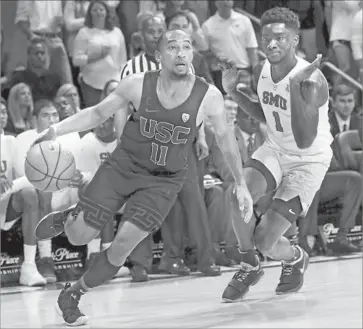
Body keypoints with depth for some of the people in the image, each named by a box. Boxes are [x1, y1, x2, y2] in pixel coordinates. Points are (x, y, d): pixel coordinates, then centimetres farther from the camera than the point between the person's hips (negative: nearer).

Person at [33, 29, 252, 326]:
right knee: (79, 236, -3)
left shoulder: (208, 97, -13)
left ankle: (72, 295, 7)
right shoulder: (138, 84, -12)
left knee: (124, 244, -16)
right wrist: (57, 130, -10)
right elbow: (98, 113, 1)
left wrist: (241, 184, 6)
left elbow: (225, 138, 3)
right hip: (123, 165, 0)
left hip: (164, 180, 0)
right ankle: (67, 218, 36)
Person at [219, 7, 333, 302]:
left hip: (310, 160, -6)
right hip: (275, 149, 6)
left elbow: (304, 141, -37)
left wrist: (296, 87, -43)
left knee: (265, 240, -13)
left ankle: (296, 259, 25)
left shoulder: (311, 81, -28)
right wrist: (233, 91, 1)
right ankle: (250, 266, 0)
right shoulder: (262, 72, -6)